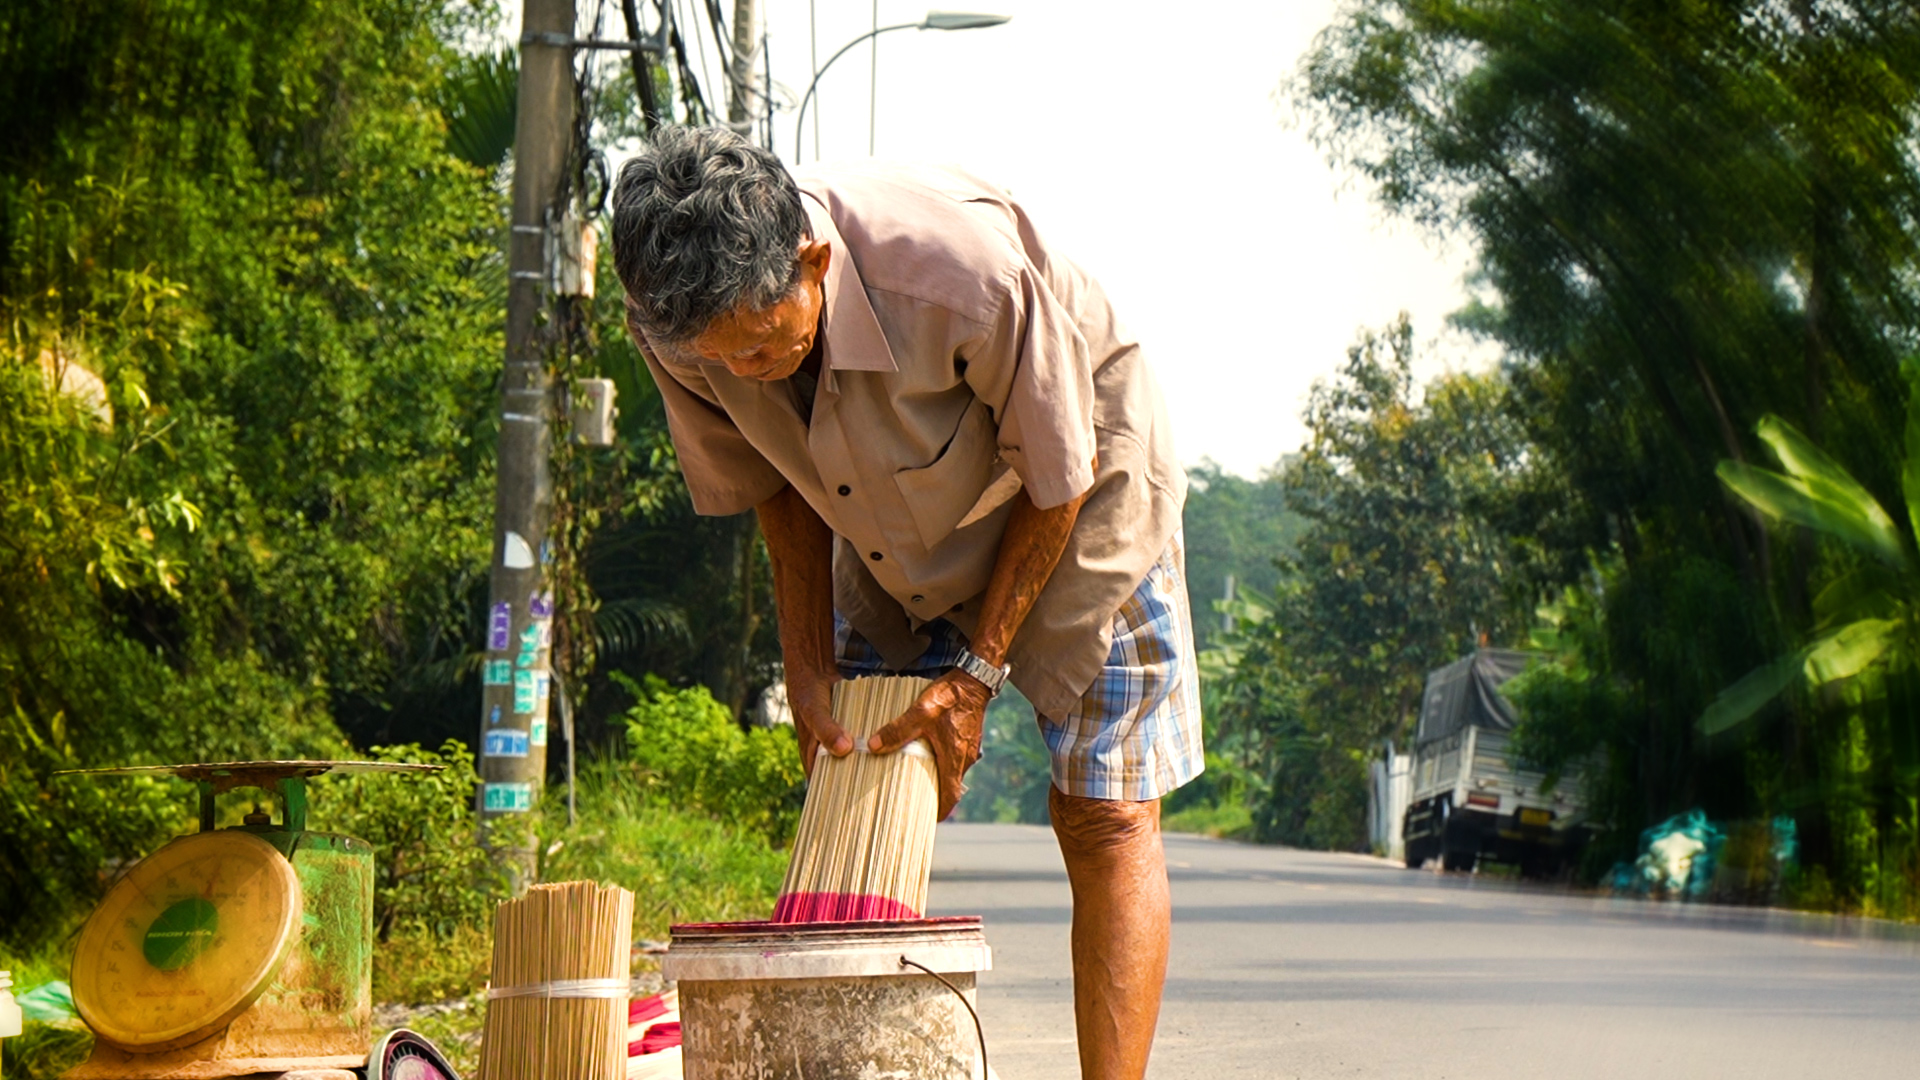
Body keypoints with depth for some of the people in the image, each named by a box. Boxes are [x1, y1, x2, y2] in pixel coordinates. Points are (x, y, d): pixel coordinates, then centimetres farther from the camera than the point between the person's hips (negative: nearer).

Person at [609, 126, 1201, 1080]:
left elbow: (1056, 481, -23)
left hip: (1071, 508, -4)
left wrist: (977, 670, -19)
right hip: (892, 539, 4)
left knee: (1104, 813, -10)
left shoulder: (974, 275, -40)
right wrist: (809, 667, -8)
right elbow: (776, 489, -4)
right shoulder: (680, 323, -25)